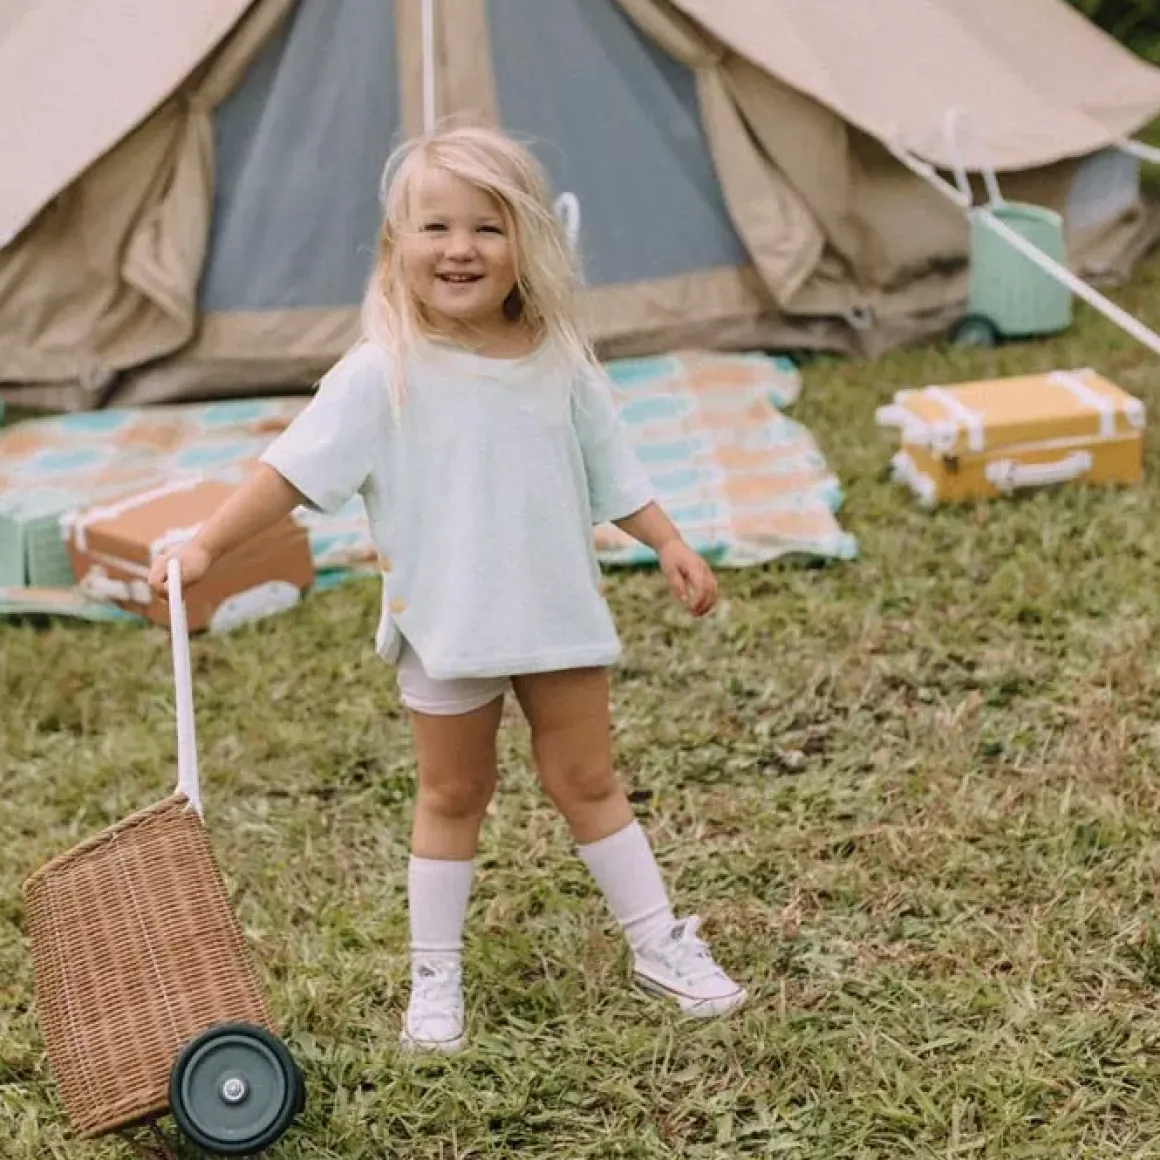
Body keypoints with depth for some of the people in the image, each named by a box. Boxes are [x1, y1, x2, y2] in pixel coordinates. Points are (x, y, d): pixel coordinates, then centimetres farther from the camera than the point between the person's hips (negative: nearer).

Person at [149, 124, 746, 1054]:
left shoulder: (558, 360, -2)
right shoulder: (384, 372, -13)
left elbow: (611, 469, 9)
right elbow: (294, 468, -15)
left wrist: (669, 543, 4)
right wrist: (207, 545, -22)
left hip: (558, 615, 2)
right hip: (444, 627, -2)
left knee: (588, 779, 12)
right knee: (453, 795, 11)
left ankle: (661, 945, 25)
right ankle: (435, 977, 25)